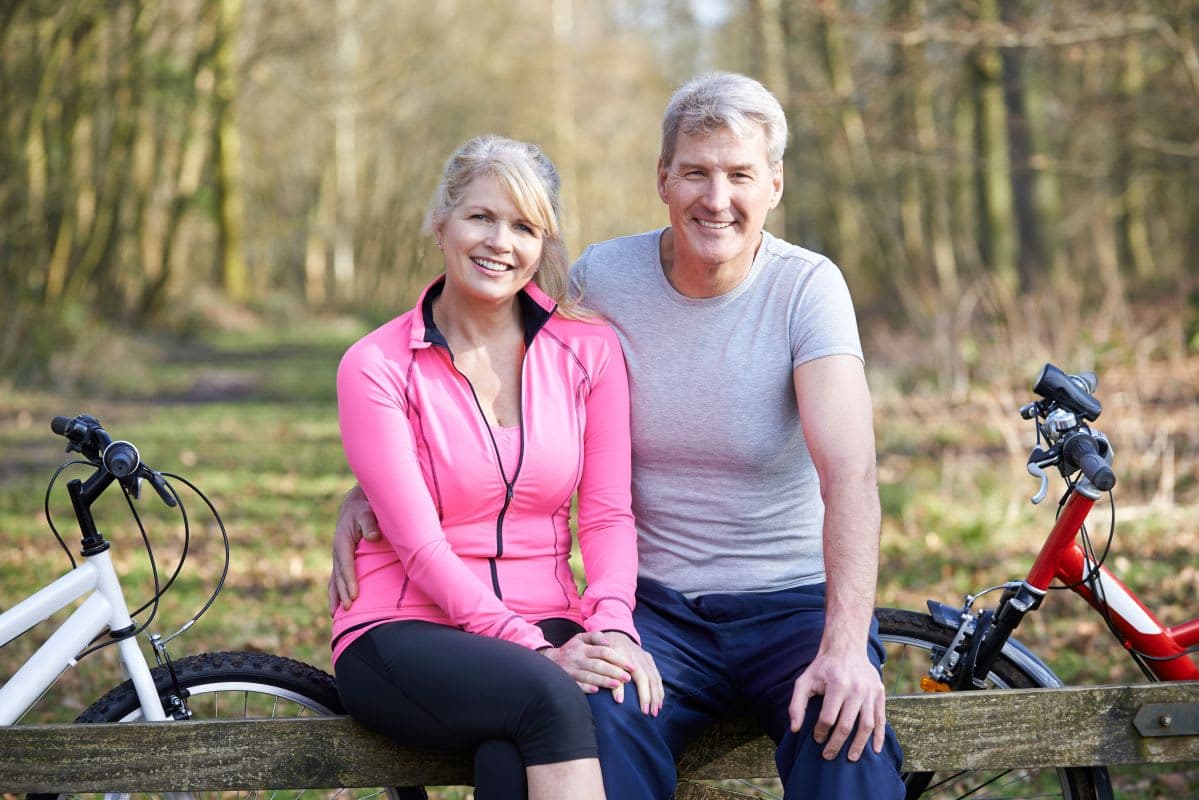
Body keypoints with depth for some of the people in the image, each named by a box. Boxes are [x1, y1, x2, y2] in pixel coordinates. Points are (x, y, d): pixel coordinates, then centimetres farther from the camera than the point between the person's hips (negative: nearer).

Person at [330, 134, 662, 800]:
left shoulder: (589, 350, 7)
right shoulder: (375, 366, -3)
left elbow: (607, 513, 2)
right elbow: (419, 544, -10)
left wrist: (612, 624, -18)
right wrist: (533, 649, -21)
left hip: (546, 631, 2)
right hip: (404, 632, -2)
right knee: (547, 698, -34)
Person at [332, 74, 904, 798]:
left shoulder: (808, 287, -8)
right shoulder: (601, 279, -1)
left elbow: (850, 473, -19)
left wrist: (846, 643, -33)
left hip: (793, 602, -1)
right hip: (657, 607, 2)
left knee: (847, 729, -33)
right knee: (602, 718, -31)